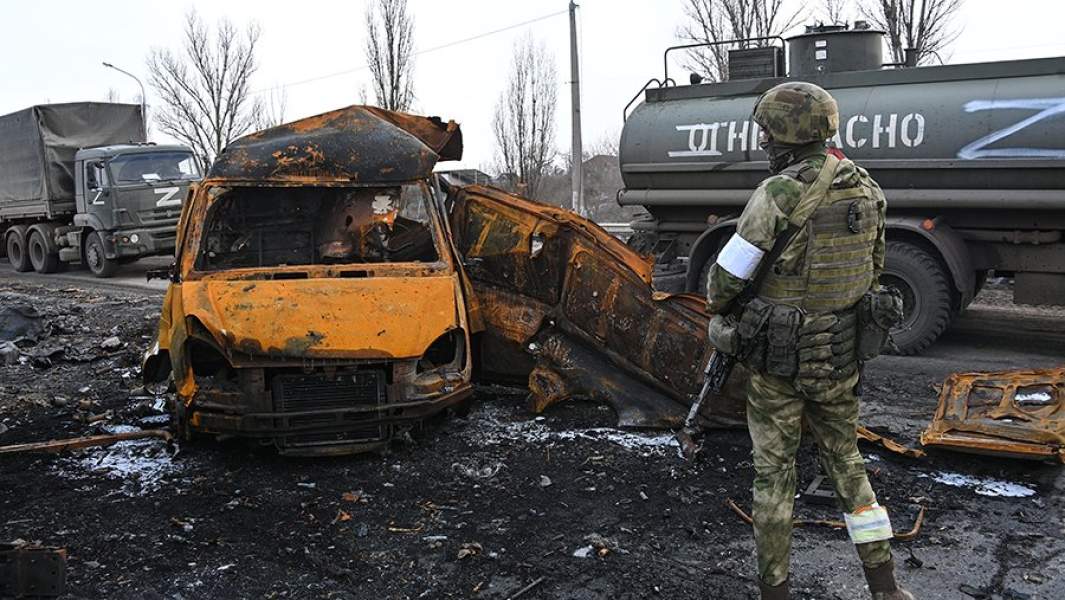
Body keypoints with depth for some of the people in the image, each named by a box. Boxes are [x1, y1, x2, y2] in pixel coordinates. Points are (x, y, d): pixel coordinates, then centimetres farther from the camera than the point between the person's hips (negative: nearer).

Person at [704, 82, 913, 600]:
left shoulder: (780, 194, -20)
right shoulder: (867, 191, 2)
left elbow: (728, 275, -14)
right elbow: (871, 270, 13)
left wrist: (719, 309, 8)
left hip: (777, 356, -5)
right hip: (841, 356, 6)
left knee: (773, 470, 9)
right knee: (845, 460, 21)